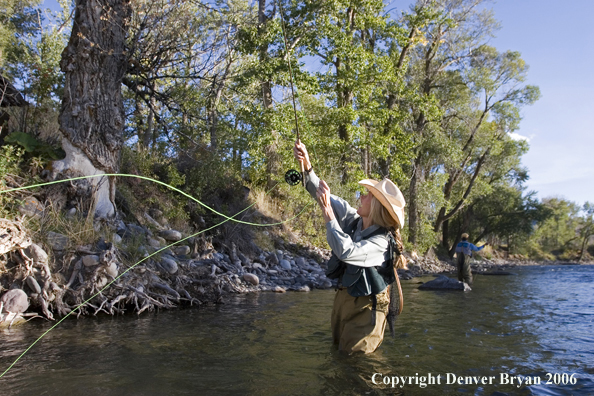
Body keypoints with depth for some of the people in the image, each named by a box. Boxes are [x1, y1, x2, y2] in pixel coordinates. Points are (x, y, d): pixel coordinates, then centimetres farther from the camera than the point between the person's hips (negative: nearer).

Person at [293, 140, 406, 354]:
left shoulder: (382, 242, -26)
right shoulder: (353, 220, -4)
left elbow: (346, 251, -41)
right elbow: (323, 195, 0)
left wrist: (327, 210, -36)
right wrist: (307, 166, -10)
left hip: (364, 306, -8)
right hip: (342, 297, 8)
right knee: (337, 348, 22)